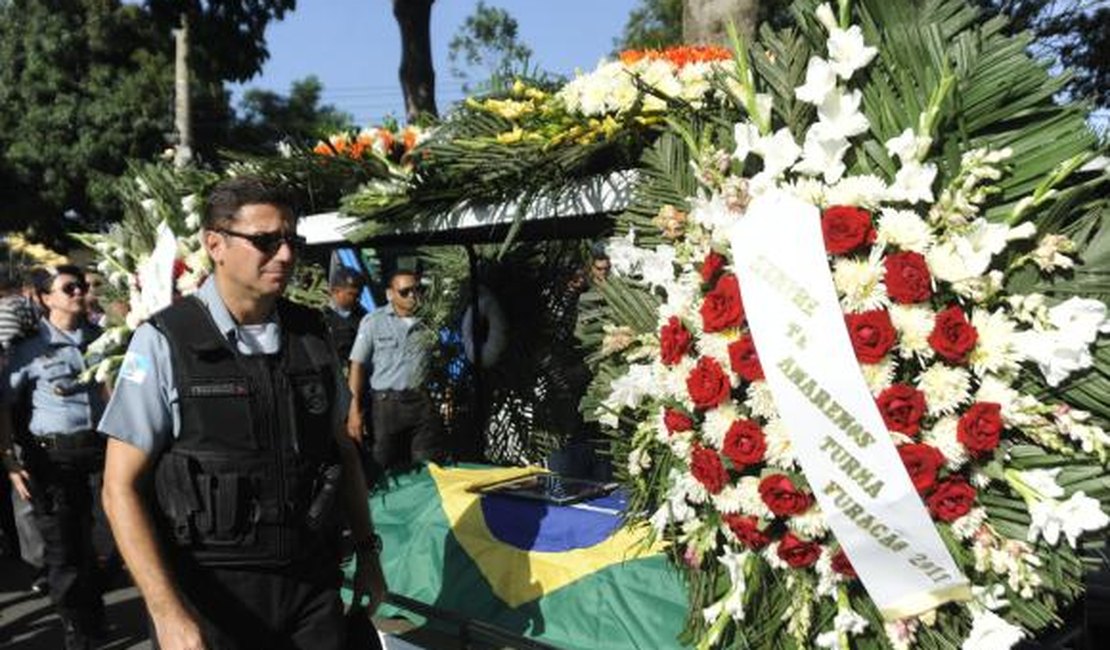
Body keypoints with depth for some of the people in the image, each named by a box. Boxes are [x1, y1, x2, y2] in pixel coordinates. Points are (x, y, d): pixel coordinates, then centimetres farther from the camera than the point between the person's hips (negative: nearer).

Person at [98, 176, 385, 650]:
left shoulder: (311, 333, 2)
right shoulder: (164, 342, -10)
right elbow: (121, 488, -9)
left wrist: (367, 550, 13)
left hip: (314, 584, 4)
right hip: (211, 595, -4)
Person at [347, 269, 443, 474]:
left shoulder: (426, 322, 7)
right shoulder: (373, 321, -1)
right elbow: (357, 366, -3)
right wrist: (355, 410, -9)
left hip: (422, 404, 3)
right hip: (386, 403, -3)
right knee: (385, 468, 4)